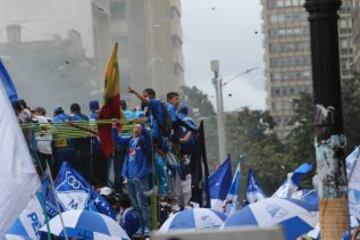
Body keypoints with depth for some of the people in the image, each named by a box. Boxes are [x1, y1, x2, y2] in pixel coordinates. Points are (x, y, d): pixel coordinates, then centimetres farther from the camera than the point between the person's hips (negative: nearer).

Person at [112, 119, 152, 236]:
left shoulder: (143, 140, -1)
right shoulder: (129, 140, 14)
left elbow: (147, 135, -21)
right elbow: (117, 139, 8)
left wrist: (142, 125, -35)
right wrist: (114, 128, -8)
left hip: (140, 177, -6)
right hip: (129, 176, 6)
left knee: (142, 203, -9)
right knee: (135, 204, 10)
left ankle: (147, 227, -7)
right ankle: (140, 227, 16)